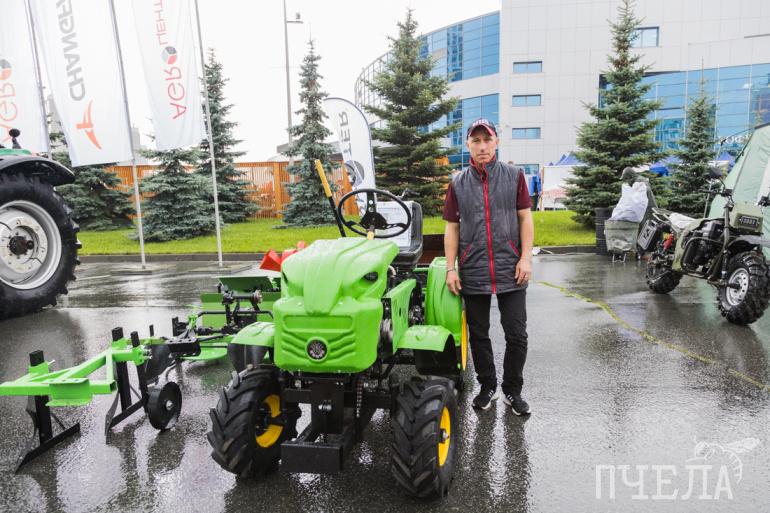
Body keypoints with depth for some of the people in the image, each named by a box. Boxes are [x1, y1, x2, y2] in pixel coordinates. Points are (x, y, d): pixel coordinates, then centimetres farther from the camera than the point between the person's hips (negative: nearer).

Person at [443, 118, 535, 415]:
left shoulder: (514, 176, 5)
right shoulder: (458, 183, 7)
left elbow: (525, 218, 4)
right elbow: (451, 227, 6)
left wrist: (526, 258, -6)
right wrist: (451, 268, -1)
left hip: (510, 271, -1)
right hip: (472, 272, 1)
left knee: (516, 335, 4)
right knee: (478, 335, 11)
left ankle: (512, 390, 22)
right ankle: (487, 387, 29)